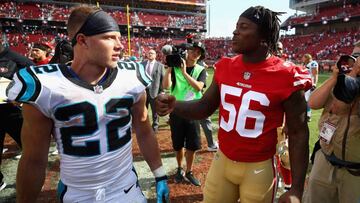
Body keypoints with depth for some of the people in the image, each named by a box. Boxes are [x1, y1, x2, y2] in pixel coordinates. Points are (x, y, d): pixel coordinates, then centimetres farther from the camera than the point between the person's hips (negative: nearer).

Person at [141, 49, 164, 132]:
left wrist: (161, 91, -10)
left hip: (154, 91, -3)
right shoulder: (142, 63, 8)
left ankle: (155, 126, 24)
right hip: (143, 90, 3)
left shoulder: (160, 65, -3)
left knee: (155, 110, 8)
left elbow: (163, 79, -5)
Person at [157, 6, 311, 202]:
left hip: (258, 168, -4)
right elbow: (205, 107, 5)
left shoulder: (286, 78, -16)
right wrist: (174, 105, -14)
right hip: (222, 160, 4)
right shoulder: (225, 68, -3)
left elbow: (298, 133, -9)